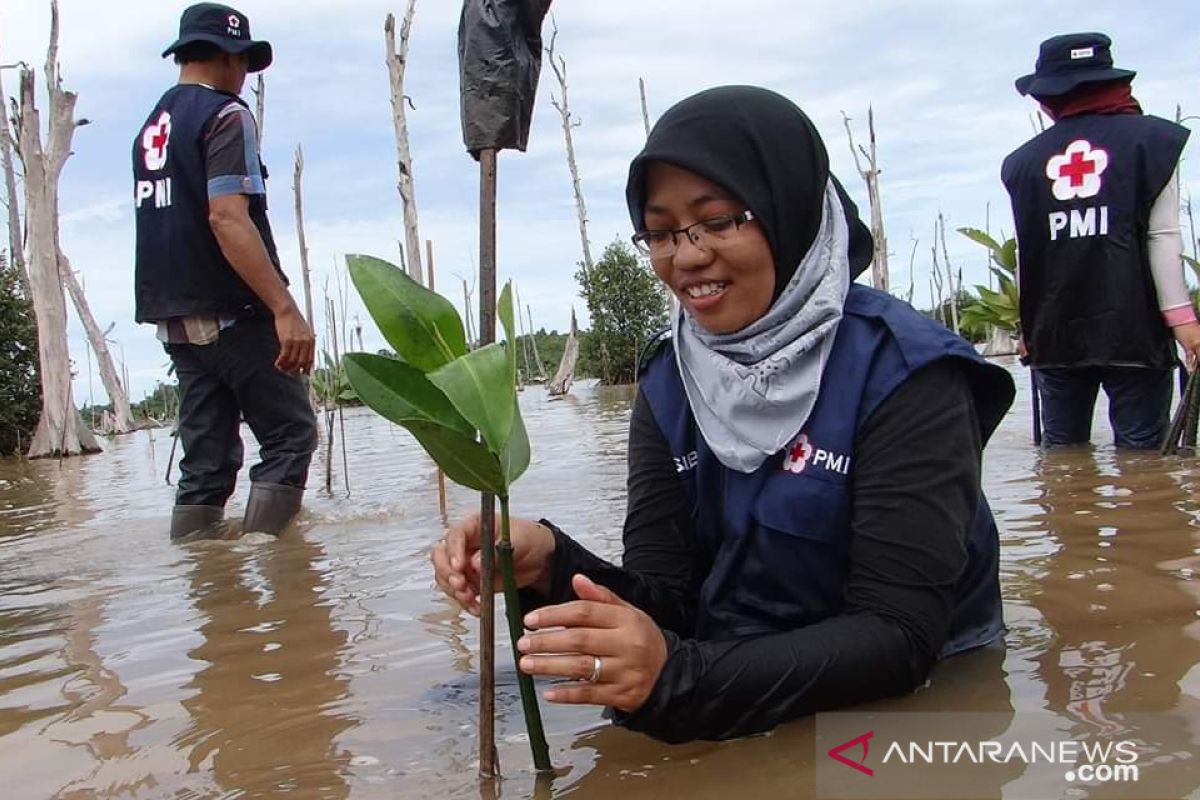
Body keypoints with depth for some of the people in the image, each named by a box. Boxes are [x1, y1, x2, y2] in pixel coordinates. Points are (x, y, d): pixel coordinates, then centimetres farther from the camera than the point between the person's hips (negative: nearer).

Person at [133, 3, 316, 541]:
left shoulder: (151, 128, 18)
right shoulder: (225, 116, -8)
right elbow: (227, 218, -20)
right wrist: (285, 308, -25)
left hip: (176, 320, 8)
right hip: (234, 314, -8)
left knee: (206, 456, 9)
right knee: (290, 436, -2)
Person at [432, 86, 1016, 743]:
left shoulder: (902, 371, -17)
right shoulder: (666, 387, -1)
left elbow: (899, 635, -22)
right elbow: (666, 600, -5)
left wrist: (679, 675, -35)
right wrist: (551, 565, -25)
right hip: (736, 706, 4)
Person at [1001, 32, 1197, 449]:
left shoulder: (1024, 160, 9)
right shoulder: (1151, 139, 2)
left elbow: (1025, 253, 10)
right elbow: (1163, 237, -5)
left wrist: (1029, 327, 17)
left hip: (1055, 332, 3)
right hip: (1133, 328, -3)